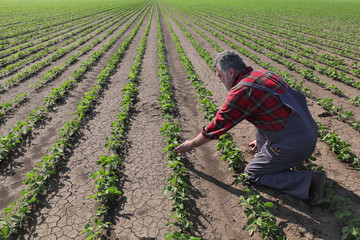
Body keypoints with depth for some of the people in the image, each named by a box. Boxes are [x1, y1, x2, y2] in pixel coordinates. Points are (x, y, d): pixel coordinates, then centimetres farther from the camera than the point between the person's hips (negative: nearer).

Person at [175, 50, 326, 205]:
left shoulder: (242, 91, -17)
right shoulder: (262, 74, 10)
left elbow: (216, 128, -9)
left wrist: (191, 144, 8)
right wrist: (261, 140, 38)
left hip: (293, 144, -9)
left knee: (252, 174, 7)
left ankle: (308, 181, -3)